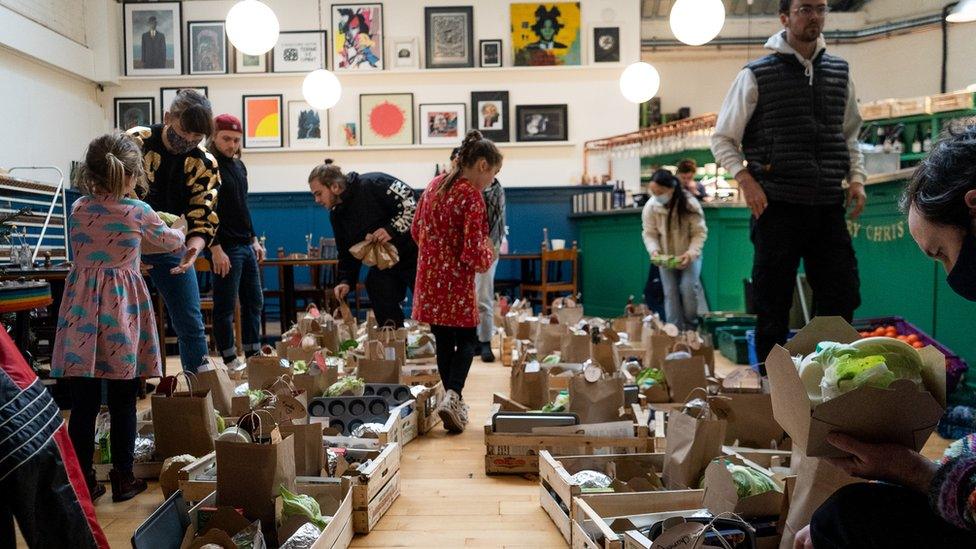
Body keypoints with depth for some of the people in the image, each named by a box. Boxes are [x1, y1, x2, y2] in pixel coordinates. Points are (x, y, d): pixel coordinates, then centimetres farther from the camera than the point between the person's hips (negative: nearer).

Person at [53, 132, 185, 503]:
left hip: (82, 306, 3)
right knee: (122, 403, 7)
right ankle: (123, 479, 18)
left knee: (83, 403, 8)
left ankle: (82, 481, 17)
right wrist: (179, 232, 34)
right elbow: (170, 243, 12)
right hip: (122, 308, -3)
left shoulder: (78, 209, 5)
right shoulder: (138, 212, -6)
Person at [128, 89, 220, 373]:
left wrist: (193, 249, -31)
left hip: (170, 245, 3)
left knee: (192, 326, 3)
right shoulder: (133, 143, -16)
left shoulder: (204, 164, -7)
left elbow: (202, 219, -9)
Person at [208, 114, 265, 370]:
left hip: (246, 245, 9)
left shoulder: (239, 165, 15)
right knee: (225, 306, 0)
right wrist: (216, 249, -20)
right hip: (225, 247, -9)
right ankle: (230, 361, 8)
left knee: (254, 302, 12)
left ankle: (254, 355, 21)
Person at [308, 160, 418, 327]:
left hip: (414, 255, -7)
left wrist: (392, 229, -29)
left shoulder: (373, 184, -18)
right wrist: (345, 281, 0)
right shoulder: (337, 215, 8)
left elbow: (412, 203, -21)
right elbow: (347, 254, 13)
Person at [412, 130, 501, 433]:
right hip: (456, 283, -7)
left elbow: (416, 231, 16)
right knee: (467, 340, 11)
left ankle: (454, 400, 26)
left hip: (429, 281, 7)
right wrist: (489, 254, 1)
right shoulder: (472, 196, -17)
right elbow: (473, 255, -20)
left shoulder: (435, 184, 7)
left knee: (444, 342, 17)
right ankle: (452, 395, -7)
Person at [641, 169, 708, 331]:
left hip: (689, 255, -2)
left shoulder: (690, 204, -23)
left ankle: (691, 327, 4)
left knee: (689, 288, -15)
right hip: (665, 257, 3)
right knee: (670, 293, -2)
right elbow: (649, 233, -8)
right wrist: (654, 251, -26)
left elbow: (700, 232, -17)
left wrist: (691, 253, -31)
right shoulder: (650, 207, -16)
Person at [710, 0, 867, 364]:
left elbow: (849, 135, 22)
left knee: (842, 296, 7)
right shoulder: (757, 75, -1)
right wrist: (745, 180, -14)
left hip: (829, 207, 5)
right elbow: (722, 139, 1)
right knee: (773, 304, 3)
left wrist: (856, 178, 7)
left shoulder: (839, 72, 13)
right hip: (777, 207, -4)